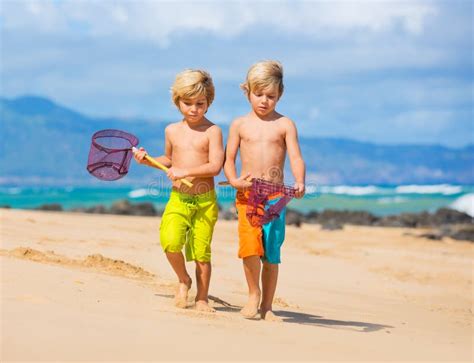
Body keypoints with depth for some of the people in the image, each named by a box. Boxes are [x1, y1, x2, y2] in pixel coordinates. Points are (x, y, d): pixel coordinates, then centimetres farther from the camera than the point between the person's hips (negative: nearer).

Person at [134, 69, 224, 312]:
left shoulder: (212, 131, -3)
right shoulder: (172, 131, 10)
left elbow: (215, 166, -13)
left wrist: (185, 171, -20)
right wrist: (148, 160, 11)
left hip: (205, 201, -2)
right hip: (178, 198, 3)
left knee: (201, 251, 1)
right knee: (170, 241, -19)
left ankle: (201, 298, 16)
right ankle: (183, 280, 8)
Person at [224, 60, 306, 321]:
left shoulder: (285, 125, 5)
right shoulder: (239, 124, 9)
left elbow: (295, 157, -4)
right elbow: (228, 158, 11)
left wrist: (299, 182, -22)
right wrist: (233, 180, -9)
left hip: (275, 195, 0)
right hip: (246, 193, 0)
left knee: (271, 252, 2)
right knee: (250, 245, -16)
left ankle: (266, 306, 13)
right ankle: (254, 294, 6)